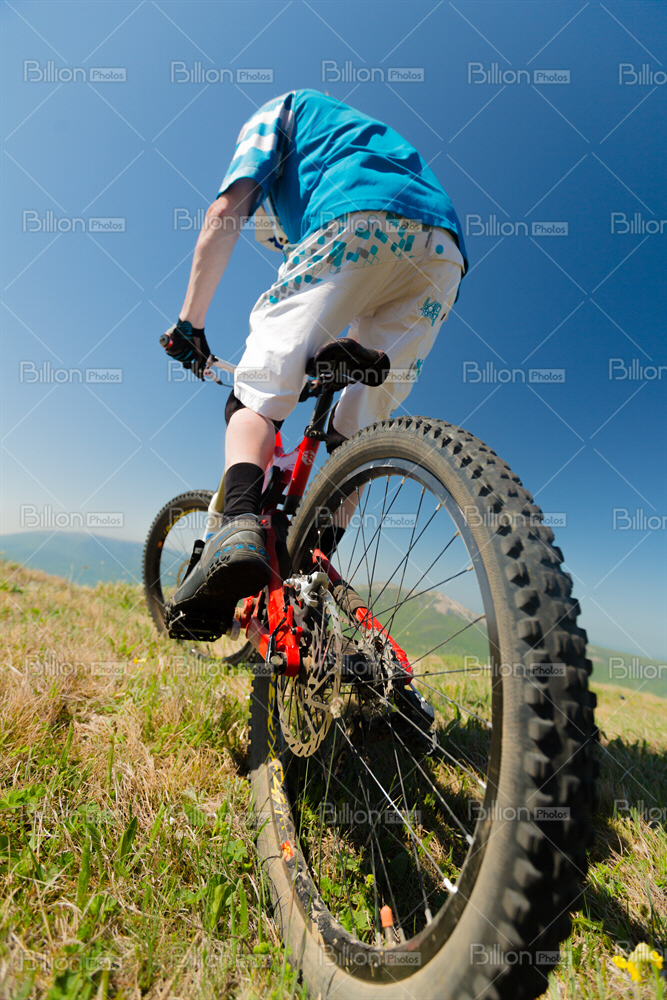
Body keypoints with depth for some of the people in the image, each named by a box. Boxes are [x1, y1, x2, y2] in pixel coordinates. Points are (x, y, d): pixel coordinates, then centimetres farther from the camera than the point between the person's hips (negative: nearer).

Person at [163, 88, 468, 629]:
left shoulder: (277, 112, 31)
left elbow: (226, 212, 12)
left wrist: (190, 321, 15)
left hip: (355, 222, -6)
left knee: (258, 394, -4)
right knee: (358, 431, 7)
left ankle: (240, 525, -28)